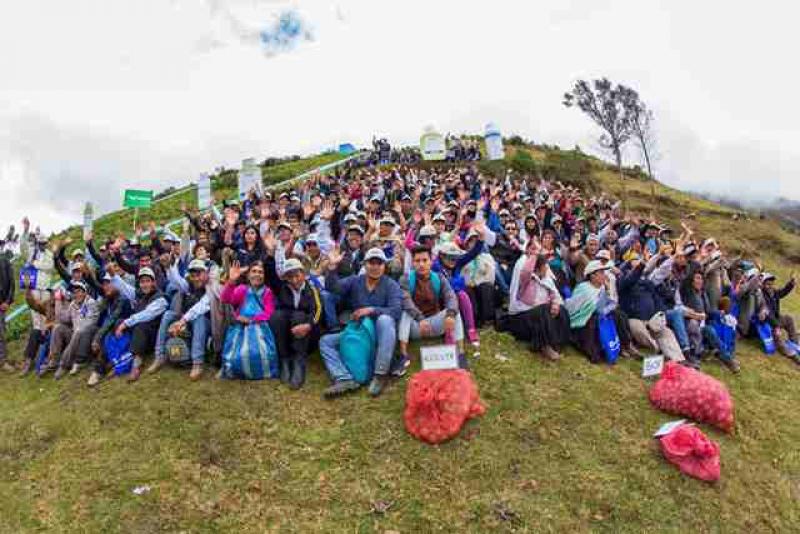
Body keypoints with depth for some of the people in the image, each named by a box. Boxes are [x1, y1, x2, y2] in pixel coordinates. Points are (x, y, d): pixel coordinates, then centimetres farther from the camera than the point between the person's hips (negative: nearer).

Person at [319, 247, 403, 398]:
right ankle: (345, 379, -31)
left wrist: (370, 310, -26)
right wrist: (332, 266, -29)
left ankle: (381, 375, -30)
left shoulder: (392, 285, -4)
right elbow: (333, 287, -13)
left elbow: (396, 311, -18)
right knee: (325, 341, -9)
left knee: (384, 319, -35)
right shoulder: (354, 281, 4)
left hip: (381, 335, -4)